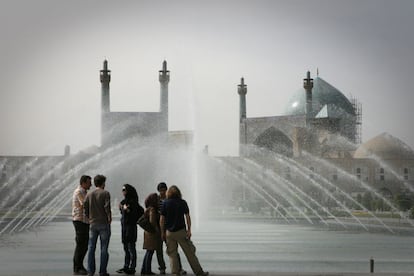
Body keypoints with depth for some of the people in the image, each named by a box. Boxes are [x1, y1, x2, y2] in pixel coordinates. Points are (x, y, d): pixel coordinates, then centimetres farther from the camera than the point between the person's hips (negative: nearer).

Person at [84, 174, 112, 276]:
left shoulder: (89, 195, 7)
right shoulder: (105, 193, -7)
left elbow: (85, 208, 3)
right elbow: (107, 207, -17)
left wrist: (90, 219, 14)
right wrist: (109, 218, -4)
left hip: (93, 224, 4)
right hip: (104, 223, -4)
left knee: (91, 248, 8)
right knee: (104, 248, 1)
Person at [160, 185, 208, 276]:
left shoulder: (165, 203, 0)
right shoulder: (183, 202, 0)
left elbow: (162, 219, -1)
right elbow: (187, 217, -4)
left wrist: (162, 232, 5)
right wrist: (189, 230, -2)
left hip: (169, 232, 1)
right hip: (181, 231, -1)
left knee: (172, 254, 9)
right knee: (189, 253, 4)